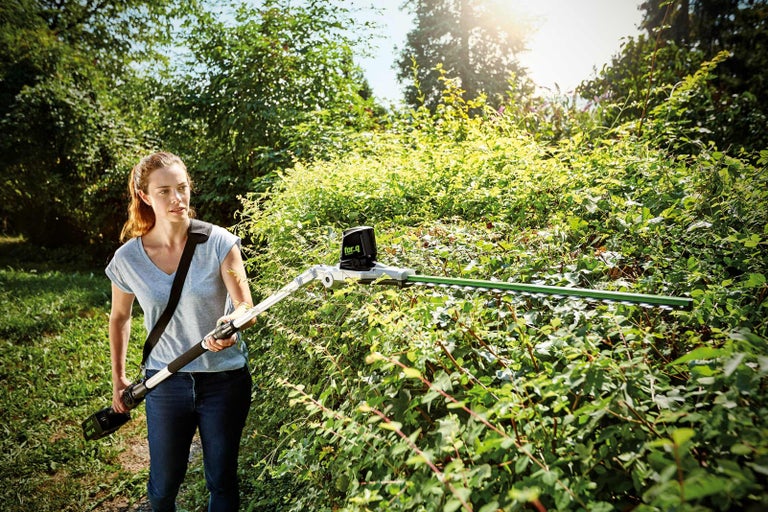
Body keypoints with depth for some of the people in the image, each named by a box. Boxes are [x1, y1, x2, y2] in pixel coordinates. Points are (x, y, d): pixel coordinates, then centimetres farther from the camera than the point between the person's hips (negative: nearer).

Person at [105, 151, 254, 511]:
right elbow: (119, 317, 10)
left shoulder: (218, 242, -13)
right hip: (165, 384, 2)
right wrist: (118, 378, 13)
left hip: (225, 379, -1)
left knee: (222, 481, 13)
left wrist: (232, 325, -37)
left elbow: (245, 306, -14)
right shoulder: (127, 258, -7)